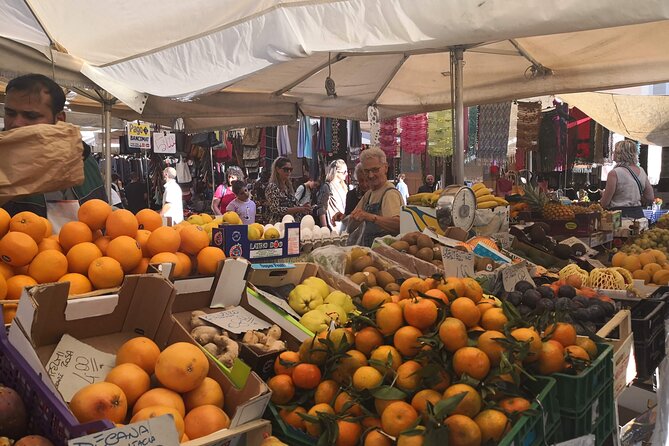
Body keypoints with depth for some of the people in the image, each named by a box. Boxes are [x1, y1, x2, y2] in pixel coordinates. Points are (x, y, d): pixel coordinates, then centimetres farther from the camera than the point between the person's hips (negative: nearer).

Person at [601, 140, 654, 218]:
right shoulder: (641, 171, 7)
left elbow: (604, 203, -11)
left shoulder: (614, 173, -14)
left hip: (620, 215, -7)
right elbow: (650, 197, 12)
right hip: (639, 214, 7)